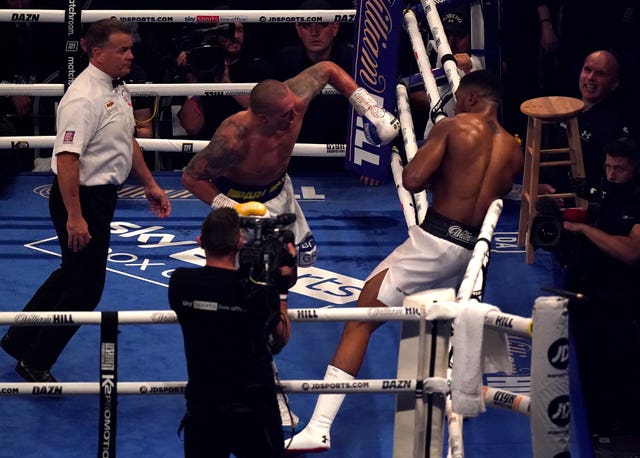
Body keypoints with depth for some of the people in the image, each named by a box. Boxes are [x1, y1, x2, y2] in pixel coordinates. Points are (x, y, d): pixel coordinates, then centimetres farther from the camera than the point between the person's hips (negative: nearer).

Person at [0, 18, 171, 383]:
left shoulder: (117, 89, 6)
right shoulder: (83, 99, -25)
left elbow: (128, 141, 21)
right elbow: (66, 159, -29)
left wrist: (150, 185, 23)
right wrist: (74, 217, -30)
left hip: (103, 195, 10)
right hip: (82, 198, -10)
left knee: (72, 274, 22)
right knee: (86, 287, -2)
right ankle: (35, 363, 12)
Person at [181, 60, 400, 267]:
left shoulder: (294, 101, -30)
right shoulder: (233, 138, -43)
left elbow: (326, 69, -10)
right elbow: (191, 177, -29)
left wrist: (367, 107, -12)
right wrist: (230, 209, -36)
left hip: (279, 188, 7)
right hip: (241, 200, -7)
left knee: (306, 256, 17)